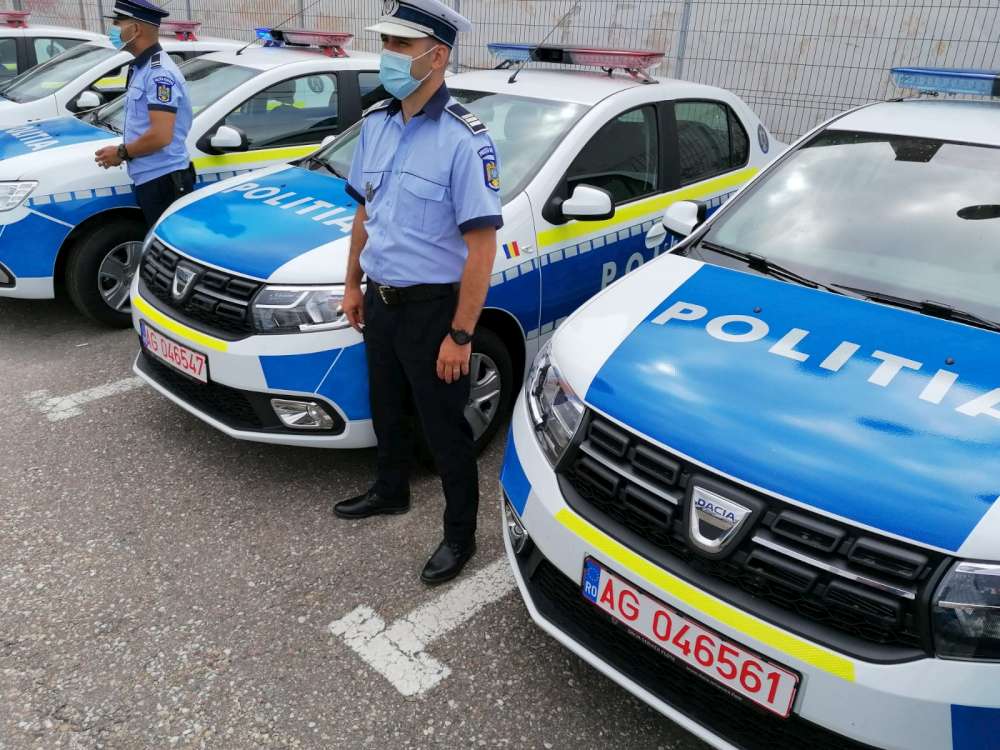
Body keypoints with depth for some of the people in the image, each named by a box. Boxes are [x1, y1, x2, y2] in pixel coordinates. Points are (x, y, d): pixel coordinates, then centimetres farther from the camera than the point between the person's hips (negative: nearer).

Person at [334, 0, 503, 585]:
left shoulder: (464, 141, -19)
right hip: (382, 302, 7)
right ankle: (391, 492, 48)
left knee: (445, 429, 5)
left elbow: (482, 247, -21)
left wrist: (459, 335, -22)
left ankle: (461, 536, 24)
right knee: (387, 409, 24)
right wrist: (354, 285, 16)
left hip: (433, 308, -7)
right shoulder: (376, 123, 4)